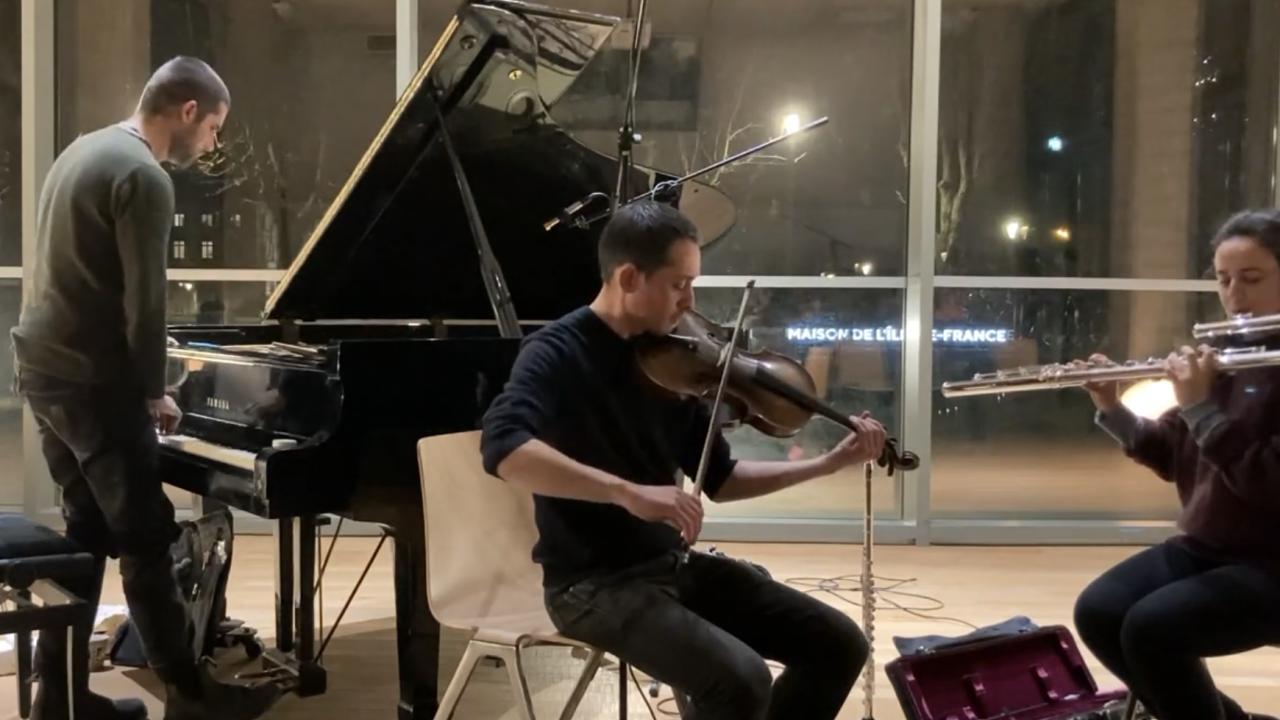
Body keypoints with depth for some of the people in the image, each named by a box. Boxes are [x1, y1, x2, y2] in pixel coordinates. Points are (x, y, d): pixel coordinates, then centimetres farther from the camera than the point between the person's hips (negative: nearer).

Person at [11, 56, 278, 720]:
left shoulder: (86, 151, 15)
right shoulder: (143, 177, -16)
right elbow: (143, 303, -18)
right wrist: (153, 390, -5)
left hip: (47, 370, 10)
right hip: (94, 381, -10)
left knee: (87, 530, 14)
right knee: (144, 538, -1)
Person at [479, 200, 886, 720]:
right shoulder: (557, 353, -14)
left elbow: (720, 479, 13)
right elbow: (502, 448, -33)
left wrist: (831, 463, 4)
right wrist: (627, 492, -40)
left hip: (674, 565, 7)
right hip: (594, 582, -7)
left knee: (838, 643, 3)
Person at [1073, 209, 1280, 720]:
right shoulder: (1222, 355, 9)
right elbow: (1170, 457, 11)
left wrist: (1199, 406, -23)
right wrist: (1112, 410, -4)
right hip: (1203, 546, 8)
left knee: (1150, 627, -26)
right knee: (1097, 611, -10)